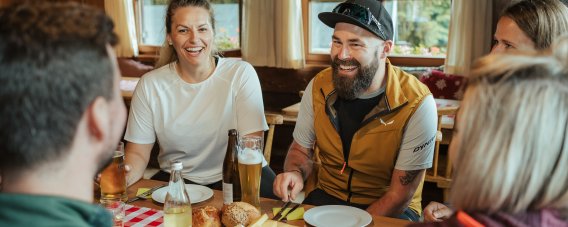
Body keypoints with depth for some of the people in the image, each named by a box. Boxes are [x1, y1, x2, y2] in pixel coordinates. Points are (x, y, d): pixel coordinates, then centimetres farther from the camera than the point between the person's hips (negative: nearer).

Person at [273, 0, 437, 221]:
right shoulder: (318, 86, -8)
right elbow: (301, 149, 6)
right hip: (327, 198, 2)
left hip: (389, 211, -2)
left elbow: (399, 195, -15)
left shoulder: (416, 104, -20)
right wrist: (295, 174, -16)